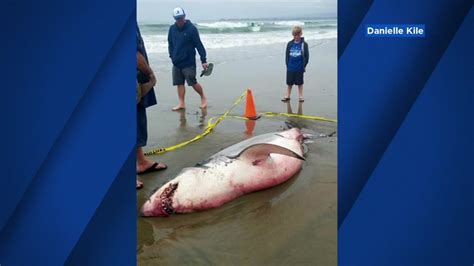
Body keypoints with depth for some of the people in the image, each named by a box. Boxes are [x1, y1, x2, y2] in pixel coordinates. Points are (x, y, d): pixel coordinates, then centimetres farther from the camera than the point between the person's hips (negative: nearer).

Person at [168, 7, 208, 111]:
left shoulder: (191, 28, -10)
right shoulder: (172, 29, 4)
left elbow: (199, 45, -9)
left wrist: (203, 60, -12)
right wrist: (172, 56, 10)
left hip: (189, 62, -5)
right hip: (176, 63, 5)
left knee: (193, 83, -1)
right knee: (179, 83, 7)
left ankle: (203, 98, 20)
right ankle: (181, 103, 16)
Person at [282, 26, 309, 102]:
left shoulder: (304, 44, -4)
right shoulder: (290, 44, 2)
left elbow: (306, 56, -3)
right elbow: (287, 55, 6)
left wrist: (304, 65, -8)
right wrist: (287, 65, 1)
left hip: (299, 68, -2)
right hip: (290, 68, 2)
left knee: (300, 82, 10)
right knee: (289, 83, 11)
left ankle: (300, 96, 20)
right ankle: (287, 96, 22)